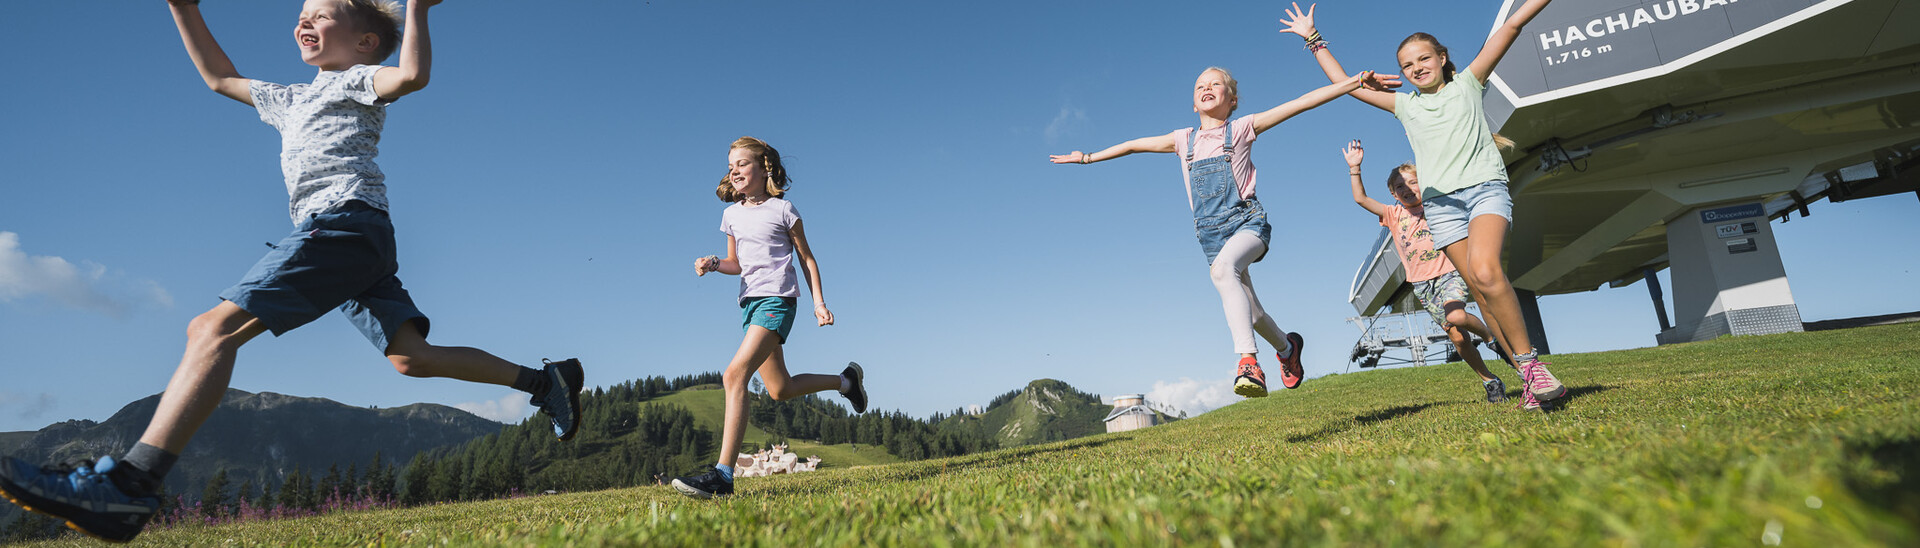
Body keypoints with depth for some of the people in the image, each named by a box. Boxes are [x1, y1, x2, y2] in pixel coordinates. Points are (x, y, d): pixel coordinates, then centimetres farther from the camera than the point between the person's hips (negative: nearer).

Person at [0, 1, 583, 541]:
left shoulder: (359, 80, 9)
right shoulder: (295, 100, 37)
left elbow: (412, 73, -13)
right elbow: (221, 78, 47)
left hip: (344, 219, -9)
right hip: (359, 242, 9)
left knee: (214, 328, -20)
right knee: (412, 357, -4)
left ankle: (130, 484, -32)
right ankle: (543, 380, -6)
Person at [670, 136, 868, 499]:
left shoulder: (782, 210, -2)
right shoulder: (732, 214, 14)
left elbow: (806, 258, 4)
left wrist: (819, 302, -4)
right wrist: (713, 264, 0)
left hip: (777, 299, -8)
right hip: (750, 302, 8)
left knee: (735, 375, -24)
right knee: (780, 389, 12)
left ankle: (722, 475, -28)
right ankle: (845, 380, 36)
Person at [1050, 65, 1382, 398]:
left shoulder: (1242, 128, 5)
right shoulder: (1185, 139, 15)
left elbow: (1302, 103, -1)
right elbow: (1134, 145, 24)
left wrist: (1354, 82, -6)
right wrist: (1087, 158, 28)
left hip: (1247, 221, -5)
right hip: (1211, 232, 5)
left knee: (1223, 267, -37)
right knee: (1249, 313, 8)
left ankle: (1248, 361, -44)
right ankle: (1287, 348, 40)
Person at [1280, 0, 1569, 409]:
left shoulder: (1467, 84, 17)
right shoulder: (1405, 105, 20)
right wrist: (1314, 41, 22)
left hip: (1486, 187, -2)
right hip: (1441, 201, 3)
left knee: (1485, 271, -28)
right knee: (1481, 291, -7)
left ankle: (1529, 361, -19)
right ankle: (1530, 377, -3)